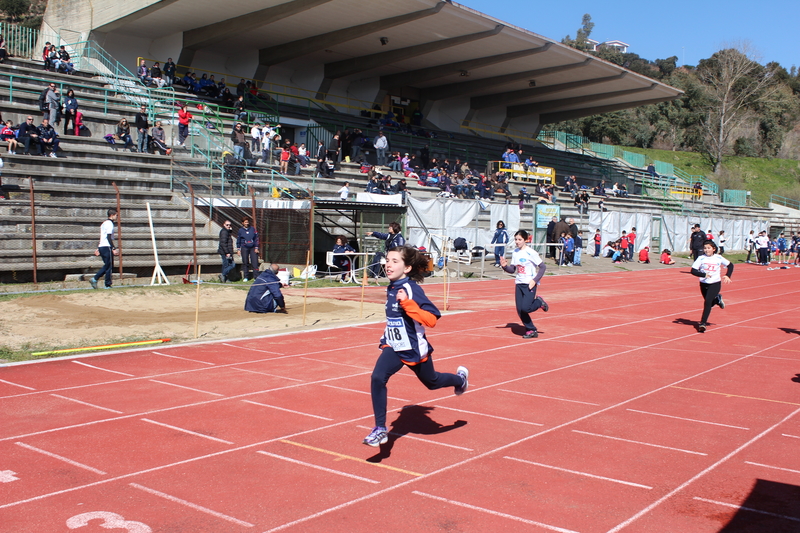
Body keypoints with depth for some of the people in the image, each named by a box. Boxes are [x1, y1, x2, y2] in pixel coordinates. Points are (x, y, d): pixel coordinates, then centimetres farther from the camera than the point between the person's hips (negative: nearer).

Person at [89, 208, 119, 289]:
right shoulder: (110, 224, -10)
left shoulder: (104, 223, 19)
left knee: (106, 266, 15)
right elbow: (109, 237, -19)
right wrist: (114, 248, -23)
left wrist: (98, 249, 24)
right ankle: (108, 285, -1)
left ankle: (94, 279, 5)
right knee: (109, 266, -3)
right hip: (107, 247, -9)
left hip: (101, 247, 9)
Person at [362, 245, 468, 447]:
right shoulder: (391, 288, -1)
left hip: (414, 349, -5)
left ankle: (460, 378, 53)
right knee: (377, 378, -19)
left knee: (431, 382, 20)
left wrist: (407, 303, -39)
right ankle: (380, 429, -10)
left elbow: (432, 319, -31)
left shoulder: (412, 289, -23)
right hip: (394, 347, 5)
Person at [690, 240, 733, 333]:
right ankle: (717, 299, 52)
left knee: (707, 301, -19)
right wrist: (704, 275, -25)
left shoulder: (718, 258, -2)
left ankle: (703, 323, -17)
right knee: (708, 302, 17)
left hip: (715, 284, -2)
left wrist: (727, 276, -2)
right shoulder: (701, 258, -5)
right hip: (704, 284, 2)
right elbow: (693, 271, -11)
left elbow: (730, 265, 13)